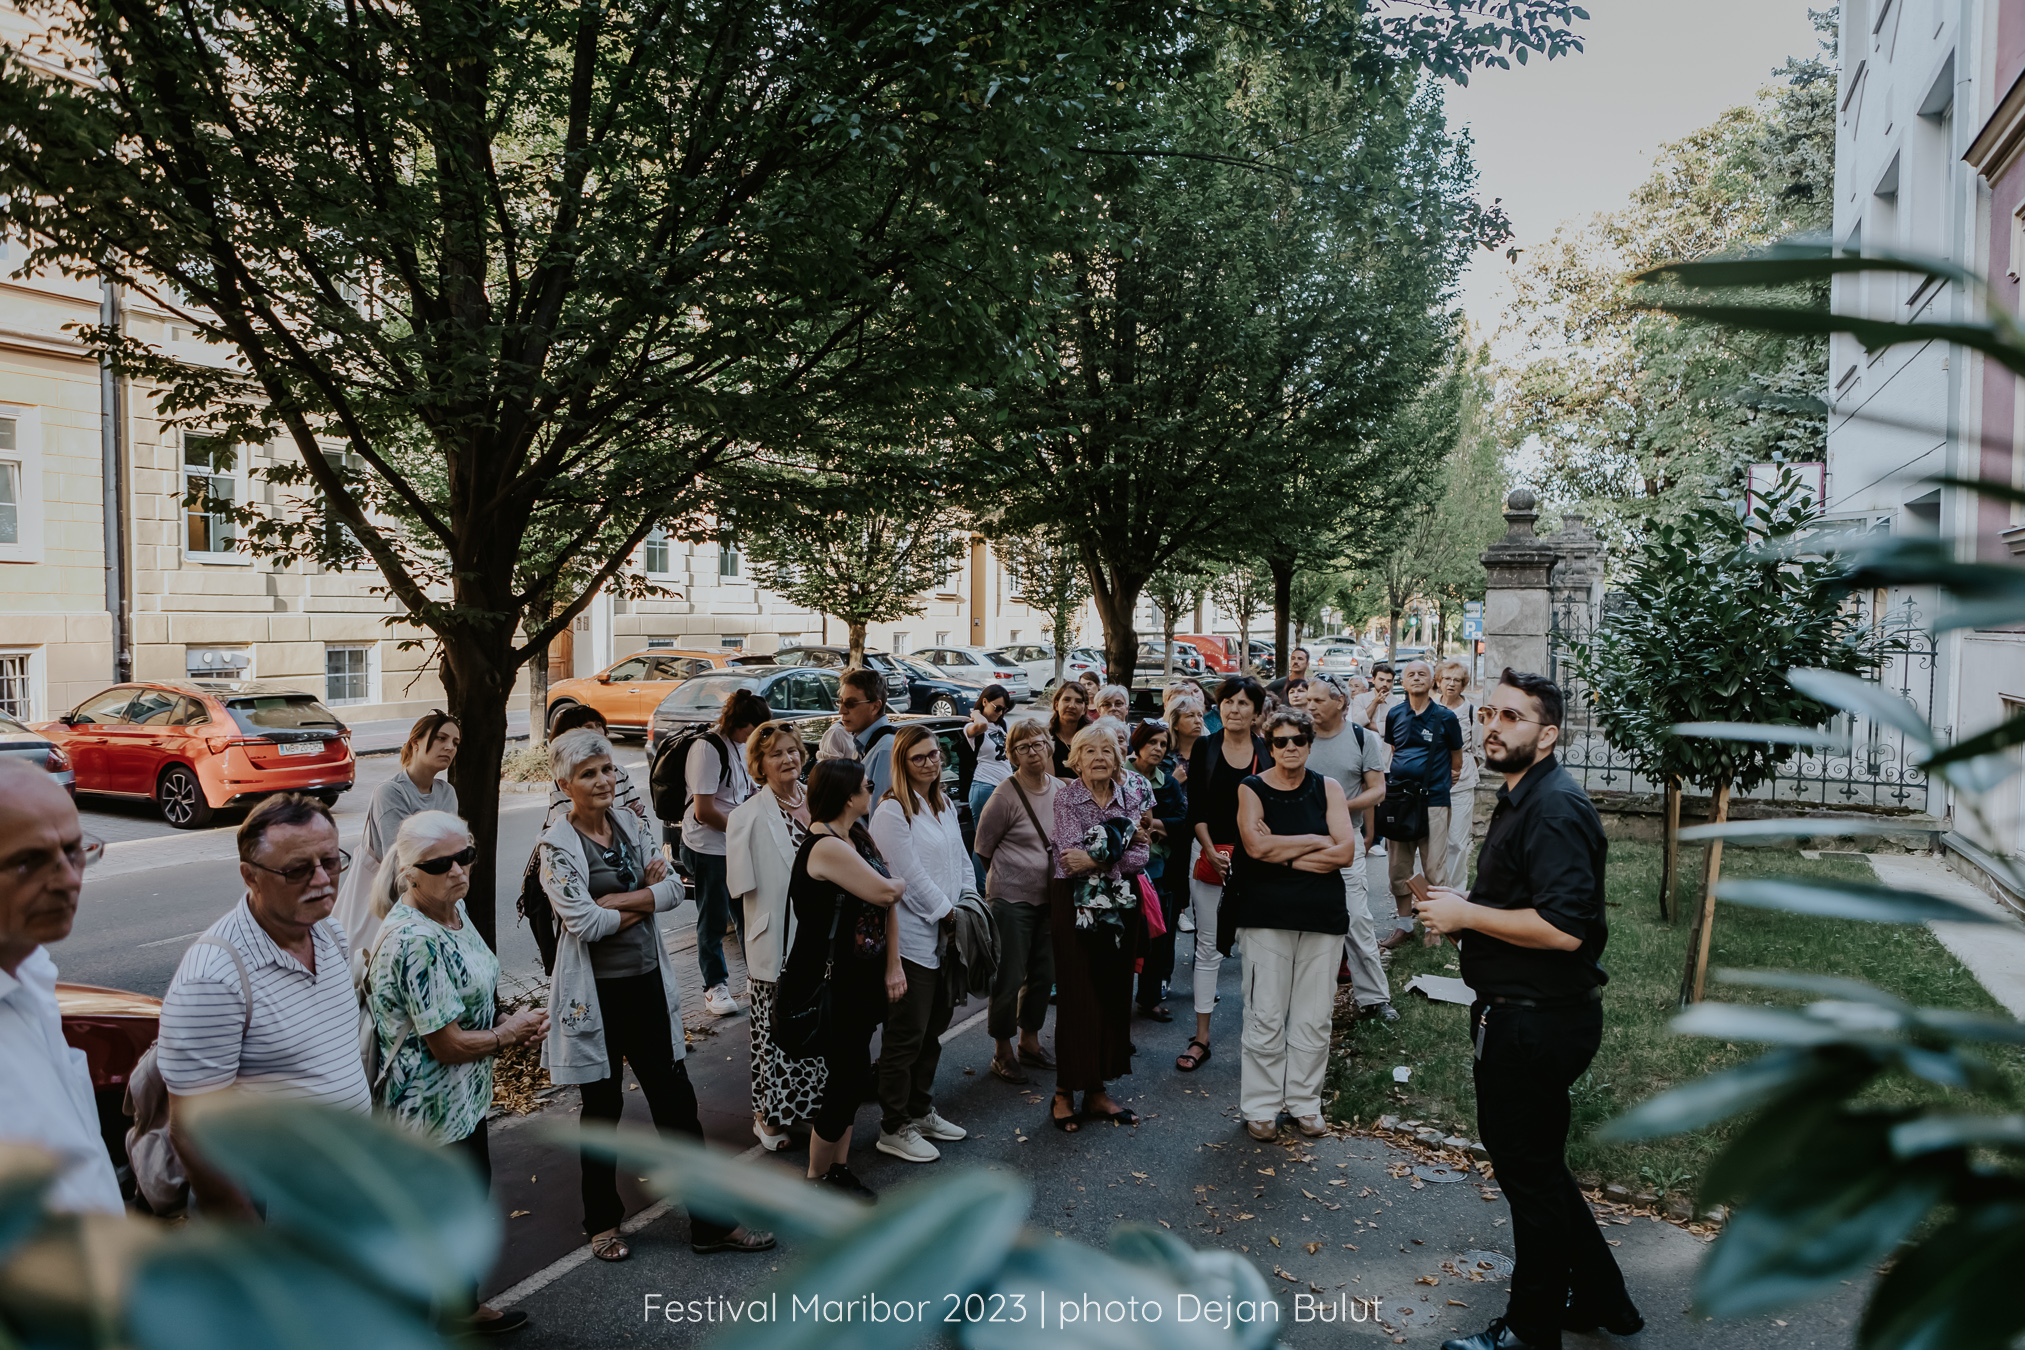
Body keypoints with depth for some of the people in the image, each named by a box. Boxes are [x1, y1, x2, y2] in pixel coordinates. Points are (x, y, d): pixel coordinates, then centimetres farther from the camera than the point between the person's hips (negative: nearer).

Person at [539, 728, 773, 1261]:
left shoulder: (628, 824, 4)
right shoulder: (557, 845, -12)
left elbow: (673, 887, -3)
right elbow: (585, 922, -22)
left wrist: (618, 901, -16)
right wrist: (645, 897, -10)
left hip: (648, 982, 5)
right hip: (597, 993, -5)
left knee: (676, 1101, 9)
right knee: (603, 1107, 12)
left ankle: (710, 1223, 19)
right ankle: (602, 1223, 33)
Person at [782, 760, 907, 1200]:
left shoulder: (858, 835, 6)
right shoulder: (826, 847, -23)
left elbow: (891, 901, 7)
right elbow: (884, 892, -25)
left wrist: (893, 965, 1)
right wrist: (898, 883, -1)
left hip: (864, 977, 9)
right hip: (833, 983, -9)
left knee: (850, 1078, 17)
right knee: (847, 1079, 1)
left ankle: (839, 1168, 32)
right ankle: (817, 1177, 20)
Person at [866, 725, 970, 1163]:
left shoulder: (945, 804, 12)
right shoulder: (892, 811, -15)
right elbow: (909, 873, -17)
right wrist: (947, 912, -10)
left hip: (945, 936, 8)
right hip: (911, 937, -8)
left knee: (933, 1028, 18)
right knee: (907, 1035, 0)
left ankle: (921, 1111, 33)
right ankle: (894, 1129, 13)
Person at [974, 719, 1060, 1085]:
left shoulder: (1060, 789, 3)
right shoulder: (1006, 795, -15)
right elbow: (983, 846, -5)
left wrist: (1052, 876, 14)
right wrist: (1006, 879, 4)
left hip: (1049, 896, 6)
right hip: (1012, 899, -6)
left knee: (1044, 973, 15)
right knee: (1009, 978, 1)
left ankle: (1029, 1042, 32)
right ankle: (1002, 1053, 16)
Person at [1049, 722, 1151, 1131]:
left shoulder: (1133, 795, 3)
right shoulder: (1066, 797, -6)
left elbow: (1140, 857, -5)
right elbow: (1071, 855, -17)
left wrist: (1095, 858, -16)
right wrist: (1122, 842, -12)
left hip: (1120, 904, 4)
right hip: (1076, 905, -4)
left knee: (1113, 995, 7)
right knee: (1077, 997, -1)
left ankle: (1097, 1090, 19)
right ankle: (1065, 1093, 10)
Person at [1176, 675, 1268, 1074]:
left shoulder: (1268, 751, 3)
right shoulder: (1204, 747, 3)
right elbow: (1196, 807, 1)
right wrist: (1212, 853, -9)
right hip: (1209, 854, 0)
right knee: (1208, 947, 6)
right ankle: (1201, 1037, 14)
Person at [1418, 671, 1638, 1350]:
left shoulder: (1554, 808, -23)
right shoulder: (1524, 799, 12)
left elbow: (1563, 928, -31)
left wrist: (1465, 914, -21)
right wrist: (1464, 909, 7)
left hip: (1533, 1023, -11)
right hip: (1530, 1015, 11)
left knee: (1530, 1172, 7)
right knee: (1535, 1164, 23)